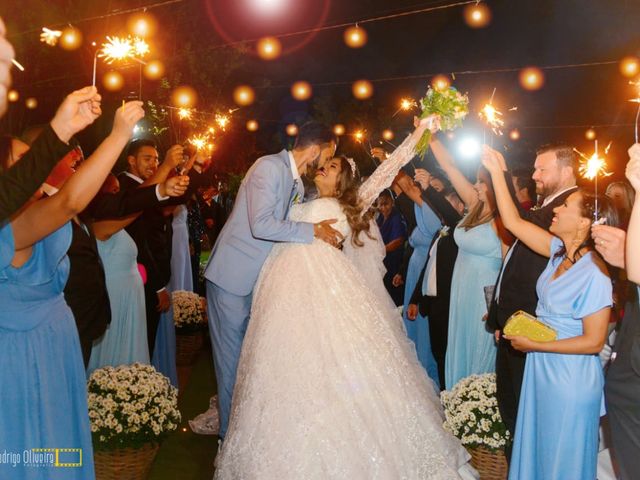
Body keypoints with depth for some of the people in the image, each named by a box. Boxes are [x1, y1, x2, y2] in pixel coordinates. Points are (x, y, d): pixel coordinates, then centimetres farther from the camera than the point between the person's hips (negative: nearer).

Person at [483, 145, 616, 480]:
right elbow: (513, 222, -4)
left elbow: (593, 341, -22)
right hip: (541, 369, 7)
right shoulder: (560, 251, -5)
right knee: (536, 449, 24)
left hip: (570, 380, -7)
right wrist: (496, 173, -7)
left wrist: (535, 346, -17)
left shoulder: (594, 275, -25)